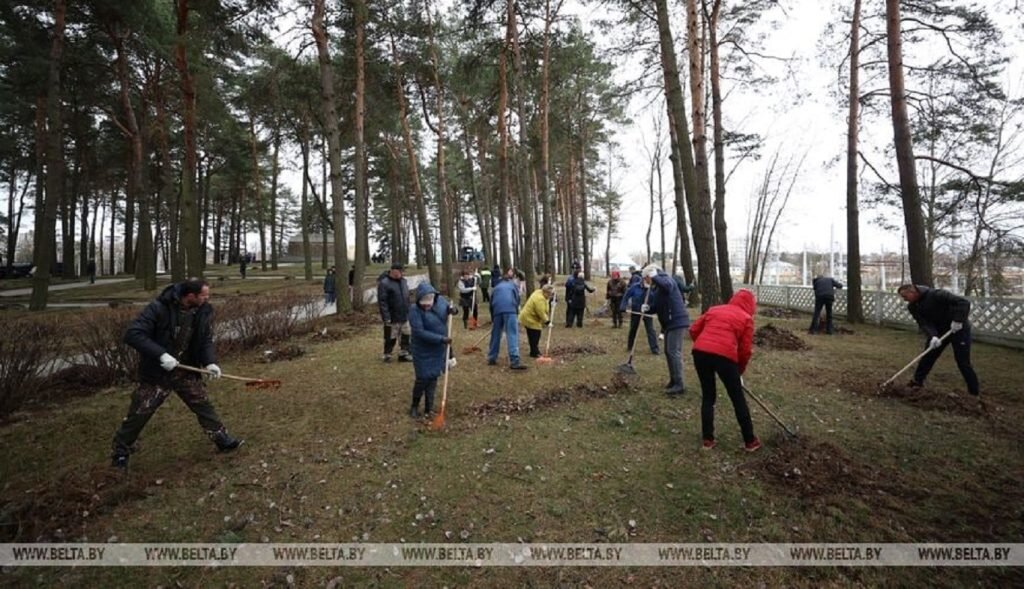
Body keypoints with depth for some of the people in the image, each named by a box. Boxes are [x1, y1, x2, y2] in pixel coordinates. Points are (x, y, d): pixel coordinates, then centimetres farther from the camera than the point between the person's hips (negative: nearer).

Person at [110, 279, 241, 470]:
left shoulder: (202, 311, -7)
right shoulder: (159, 308, -23)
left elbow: (206, 339, 3)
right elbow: (132, 334, -25)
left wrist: (209, 361, -14)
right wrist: (161, 355, -34)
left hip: (186, 370, 4)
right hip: (156, 373, -4)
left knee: (204, 404, 7)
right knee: (139, 413, 5)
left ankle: (222, 440, 19)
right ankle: (121, 451, 29)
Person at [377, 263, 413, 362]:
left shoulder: (403, 281, 8)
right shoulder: (384, 283, -14)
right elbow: (382, 301, -17)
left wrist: (409, 312, 16)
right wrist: (386, 317, -20)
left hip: (404, 317, 7)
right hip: (392, 318, -6)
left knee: (405, 336, 13)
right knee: (390, 338, 6)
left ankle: (404, 354, 26)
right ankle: (387, 355, 24)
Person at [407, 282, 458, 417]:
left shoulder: (440, 300, -8)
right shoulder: (415, 310, -23)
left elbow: (449, 308, 12)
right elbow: (420, 332, -28)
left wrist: (453, 309, -14)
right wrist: (441, 339, -30)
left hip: (439, 349, 5)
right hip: (423, 351, -5)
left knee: (433, 378, 13)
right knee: (422, 379, 0)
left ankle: (429, 408, 26)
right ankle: (414, 406, 25)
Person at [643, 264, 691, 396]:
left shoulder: (665, 278, -10)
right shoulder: (655, 288, 17)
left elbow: (667, 286, -37)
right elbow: (656, 307, 17)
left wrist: (654, 276, -26)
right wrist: (647, 308, -4)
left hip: (676, 321, -10)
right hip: (668, 322, 10)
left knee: (674, 352, -10)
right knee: (668, 352, 15)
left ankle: (679, 385, -6)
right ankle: (673, 380, 26)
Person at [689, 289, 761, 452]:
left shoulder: (714, 309, 23)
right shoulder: (746, 318, 13)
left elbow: (693, 330, 18)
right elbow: (745, 350, 8)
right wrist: (740, 371, 22)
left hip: (700, 352, 4)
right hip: (725, 356, -3)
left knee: (708, 396, 19)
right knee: (738, 399, 15)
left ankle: (708, 439, 23)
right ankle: (750, 441, 28)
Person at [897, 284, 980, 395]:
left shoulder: (936, 294, -26)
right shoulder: (913, 307, -6)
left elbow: (964, 302, -27)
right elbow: (924, 323, -15)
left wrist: (958, 320, -34)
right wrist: (932, 336, -31)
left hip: (958, 328, -6)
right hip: (939, 330, 6)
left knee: (962, 361, -5)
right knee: (928, 356, 3)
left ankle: (975, 390, 8)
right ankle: (917, 381, 12)